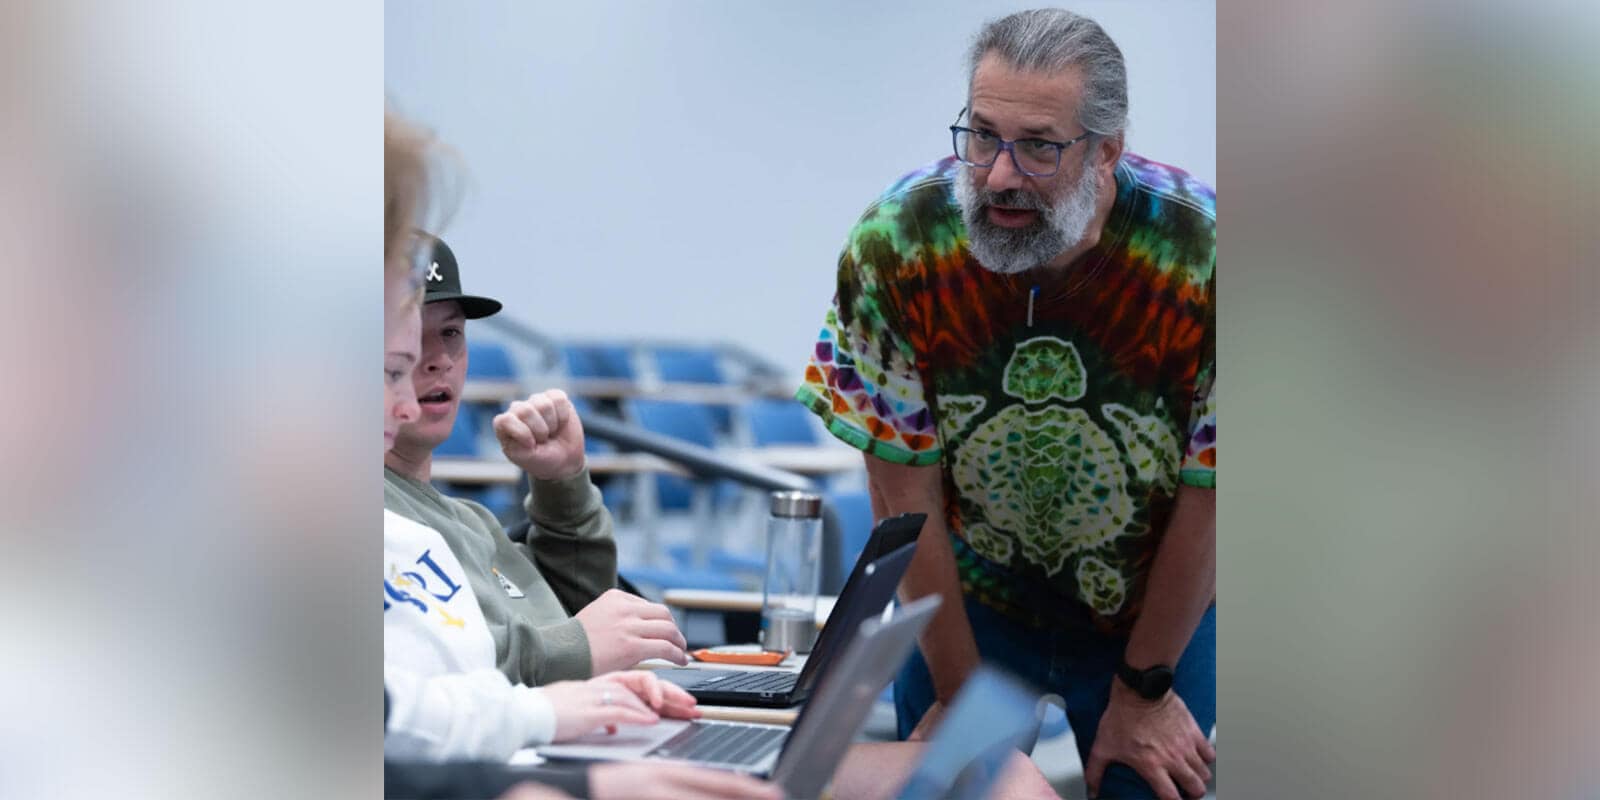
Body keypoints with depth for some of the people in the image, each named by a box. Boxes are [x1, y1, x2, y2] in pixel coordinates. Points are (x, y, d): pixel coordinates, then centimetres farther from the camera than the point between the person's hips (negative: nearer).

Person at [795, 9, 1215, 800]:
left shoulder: (1201, 255, -27)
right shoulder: (893, 245, -24)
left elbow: (1206, 501, -16)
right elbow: (905, 492, -16)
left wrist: (1144, 691, -7)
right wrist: (960, 695, -11)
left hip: (1159, 609, 0)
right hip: (969, 595, 1)